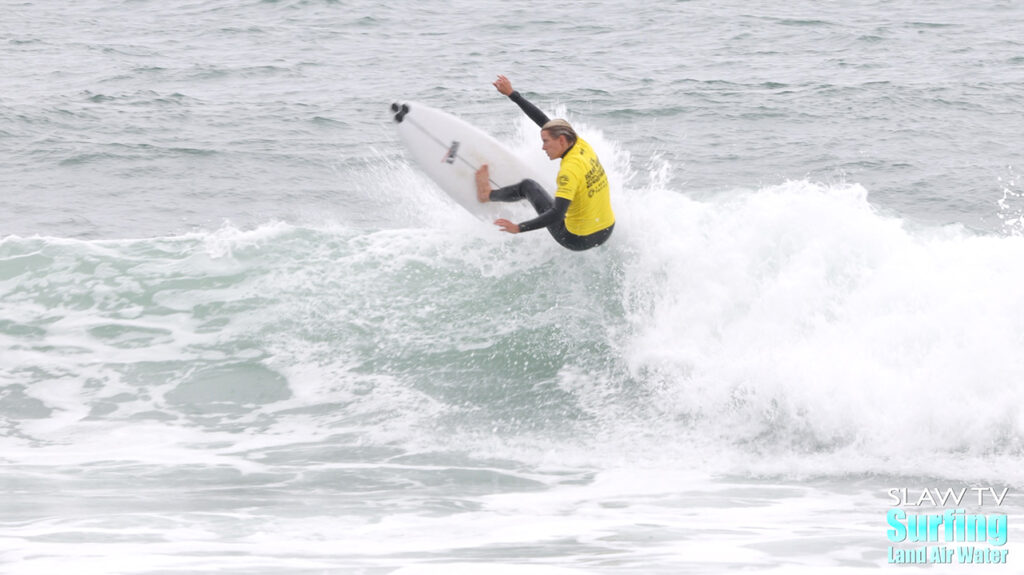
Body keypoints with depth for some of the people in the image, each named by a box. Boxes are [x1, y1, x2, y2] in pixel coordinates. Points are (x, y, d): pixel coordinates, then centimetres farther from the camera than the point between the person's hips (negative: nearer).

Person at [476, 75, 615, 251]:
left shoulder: (569, 171, -25)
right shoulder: (581, 145, -1)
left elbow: (557, 214, -32)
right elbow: (544, 121, 7)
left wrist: (518, 228, -31)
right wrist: (512, 94, 11)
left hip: (578, 240, -7)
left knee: (528, 186, 12)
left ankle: (487, 195, 36)